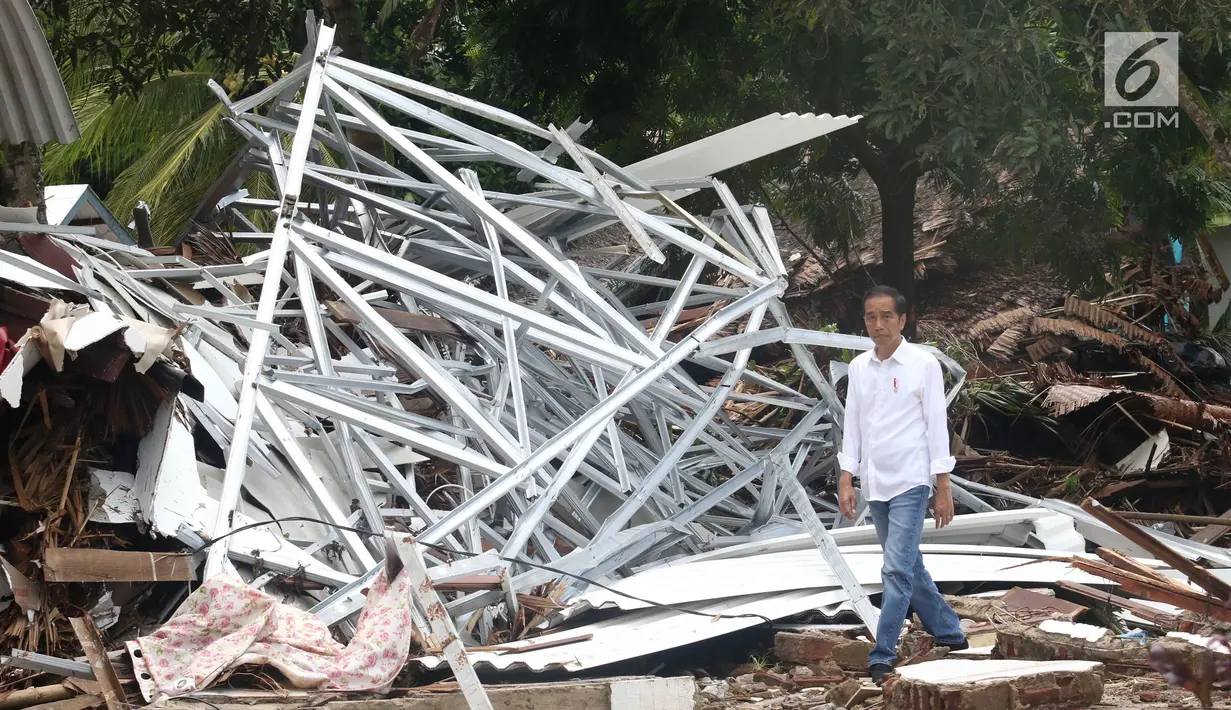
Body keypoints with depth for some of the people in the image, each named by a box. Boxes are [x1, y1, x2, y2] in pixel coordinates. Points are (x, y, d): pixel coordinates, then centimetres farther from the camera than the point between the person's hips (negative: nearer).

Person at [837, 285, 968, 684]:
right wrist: (846, 480, 3)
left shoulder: (923, 364, -6)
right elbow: (852, 425, 10)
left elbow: (937, 426, -5)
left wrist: (943, 488, -7)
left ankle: (882, 658, -12)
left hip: (910, 484, -6)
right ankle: (949, 634, 30)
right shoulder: (859, 368, 7)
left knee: (897, 571, -12)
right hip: (874, 484, 6)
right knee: (909, 569, 15)